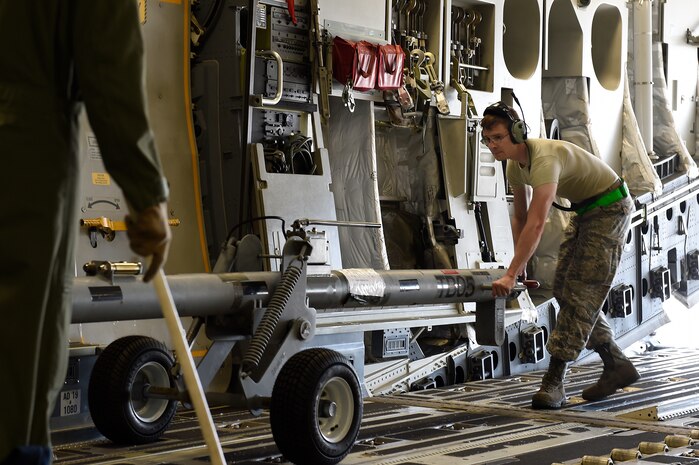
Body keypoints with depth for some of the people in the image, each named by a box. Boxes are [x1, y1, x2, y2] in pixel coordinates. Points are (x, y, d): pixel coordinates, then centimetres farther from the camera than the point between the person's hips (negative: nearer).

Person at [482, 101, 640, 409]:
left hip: (610, 208, -10)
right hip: (584, 211, 10)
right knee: (563, 288, 7)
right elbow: (520, 217, 10)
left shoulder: (545, 158, -33)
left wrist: (511, 275, -45)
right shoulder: (514, 166, -2)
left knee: (581, 292, -15)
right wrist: (520, 266, 4)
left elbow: (536, 224, -42)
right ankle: (617, 366, 16)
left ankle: (554, 382, -17)